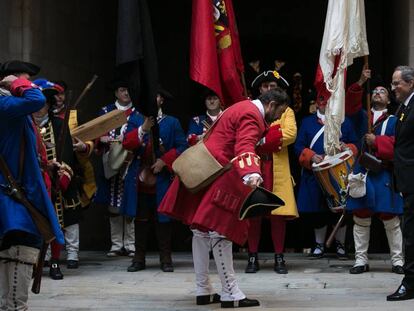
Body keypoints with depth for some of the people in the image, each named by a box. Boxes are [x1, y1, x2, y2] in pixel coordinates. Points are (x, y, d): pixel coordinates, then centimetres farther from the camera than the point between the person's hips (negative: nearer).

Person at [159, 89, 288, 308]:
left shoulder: (244, 107, 19)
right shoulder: (252, 115, -13)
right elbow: (244, 148, -32)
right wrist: (252, 175, -47)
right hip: (218, 174, -11)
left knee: (202, 231, 11)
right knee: (221, 232, -9)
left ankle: (203, 291, 17)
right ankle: (231, 294, -6)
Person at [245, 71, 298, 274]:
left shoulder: (286, 111, 12)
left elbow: (290, 134, -7)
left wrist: (262, 139, -14)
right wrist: (273, 136, -15)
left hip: (277, 168, 0)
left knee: (278, 212, -2)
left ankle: (279, 258, 5)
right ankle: (253, 257, 5)